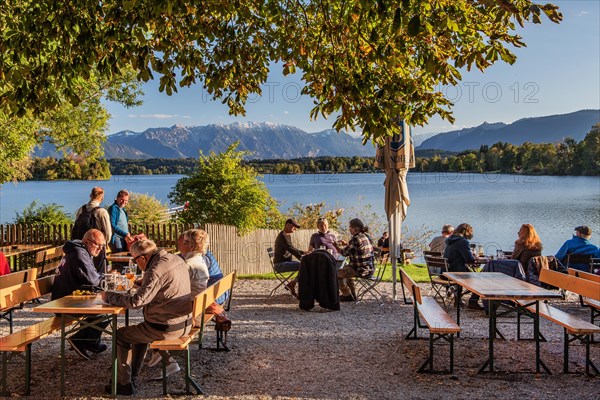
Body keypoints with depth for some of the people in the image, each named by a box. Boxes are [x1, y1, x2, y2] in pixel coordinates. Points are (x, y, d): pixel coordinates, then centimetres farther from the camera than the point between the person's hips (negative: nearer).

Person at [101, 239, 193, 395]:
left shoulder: (156, 271, -23)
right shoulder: (177, 259, 4)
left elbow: (137, 301, -24)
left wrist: (109, 296, -11)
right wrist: (144, 283, 16)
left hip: (167, 328, -9)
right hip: (185, 323, 9)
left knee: (121, 335, 10)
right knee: (139, 331, 31)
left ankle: (124, 384, 19)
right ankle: (132, 376, 39)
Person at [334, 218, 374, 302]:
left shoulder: (355, 239, -19)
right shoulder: (366, 237, 9)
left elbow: (345, 253, -12)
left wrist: (336, 247, 5)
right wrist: (346, 244, 17)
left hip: (362, 270, -10)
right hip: (370, 268, 10)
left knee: (338, 273, 3)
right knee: (346, 268, 31)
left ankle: (347, 295, 16)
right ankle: (352, 293, 35)